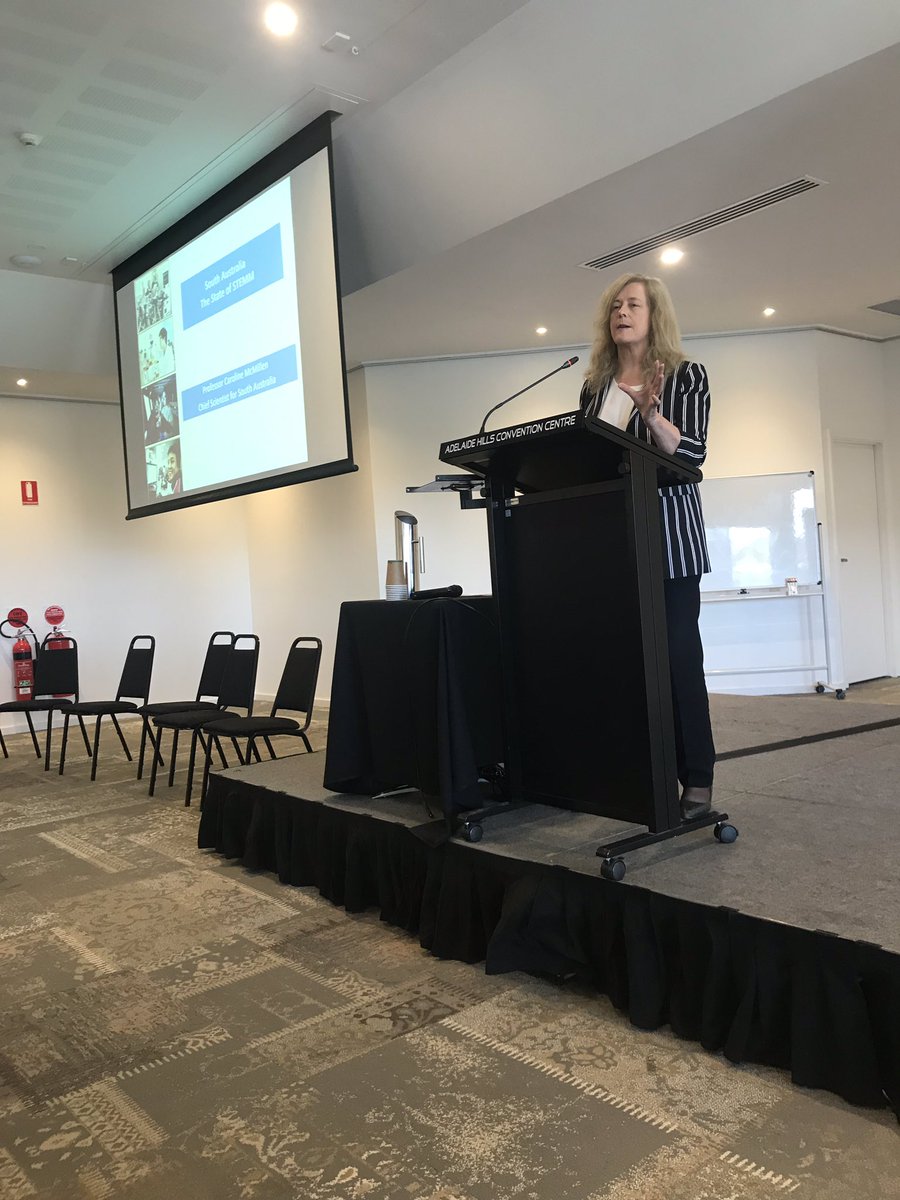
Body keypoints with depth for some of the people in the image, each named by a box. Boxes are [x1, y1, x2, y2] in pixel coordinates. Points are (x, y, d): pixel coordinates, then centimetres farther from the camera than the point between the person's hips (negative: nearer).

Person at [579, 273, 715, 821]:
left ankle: (697, 781, 4)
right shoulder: (595, 385, 14)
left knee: (677, 653, -4)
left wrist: (651, 413, -24)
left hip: (668, 531, -4)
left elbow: (692, 455, -11)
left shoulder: (686, 376, 1)